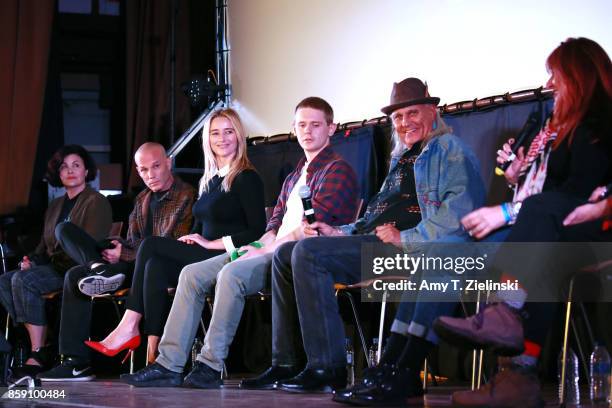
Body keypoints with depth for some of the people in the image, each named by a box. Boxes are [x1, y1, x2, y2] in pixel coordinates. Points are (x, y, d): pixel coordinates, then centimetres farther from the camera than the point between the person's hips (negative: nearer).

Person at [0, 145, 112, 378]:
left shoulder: (96, 202, -2)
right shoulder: (55, 206, 23)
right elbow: (45, 245, 23)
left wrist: (60, 259, -20)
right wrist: (31, 260, 2)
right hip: (54, 267, 8)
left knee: (23, 280, -29)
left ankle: (39, 354, -29)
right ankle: (38, 341, -21)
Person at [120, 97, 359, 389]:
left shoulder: (337, 170, -1)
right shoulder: (294, 177, 29)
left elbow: (312, 225, -13)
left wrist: (267, 249, -15)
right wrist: (259, 245, -3)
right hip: (274, 251, 9)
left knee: (231, 274, -33)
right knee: (192, 274, -5)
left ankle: (211, 367, -30)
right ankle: (168, 365, -12)